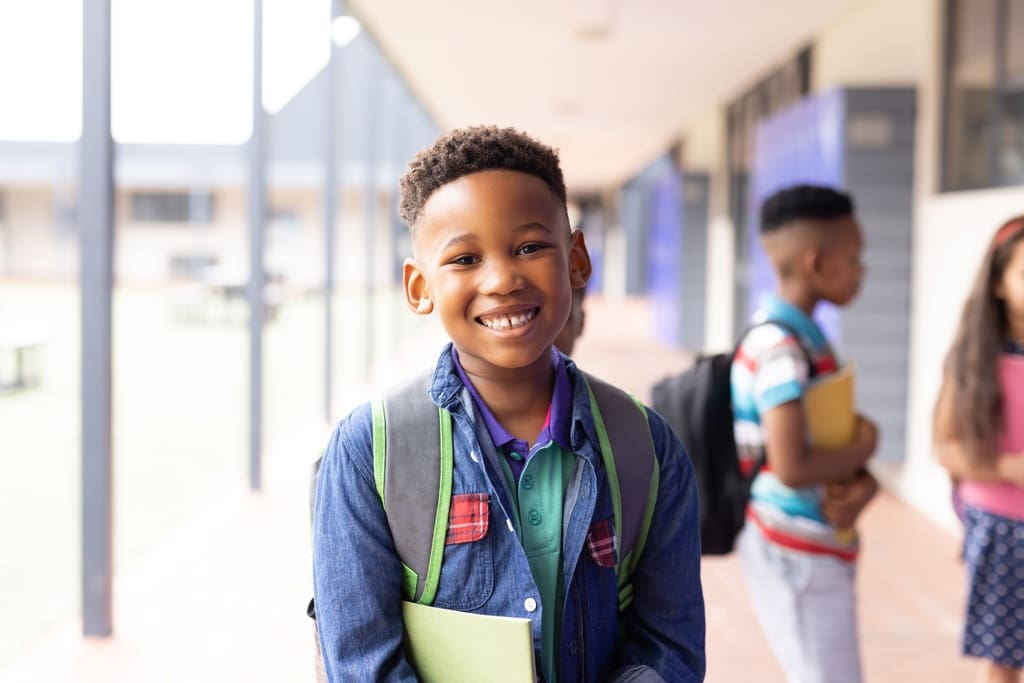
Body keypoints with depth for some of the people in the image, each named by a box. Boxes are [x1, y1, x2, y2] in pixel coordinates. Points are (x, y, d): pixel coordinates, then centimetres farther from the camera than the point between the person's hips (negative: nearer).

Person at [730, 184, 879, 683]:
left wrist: (862, 484, -8)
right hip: (798, 557, -9)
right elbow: (791, 468, -29)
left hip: (816, 552, 9)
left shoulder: (804, 337, 8)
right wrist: (863, 448, -11)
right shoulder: (780, 348, -22)